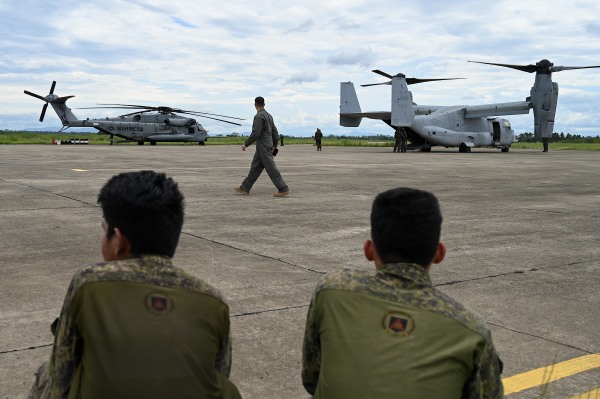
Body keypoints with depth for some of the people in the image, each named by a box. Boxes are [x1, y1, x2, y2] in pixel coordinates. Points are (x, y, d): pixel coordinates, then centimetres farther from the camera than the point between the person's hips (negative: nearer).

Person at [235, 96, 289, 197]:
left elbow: (256, 133, -23)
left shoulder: (259, 116, -16)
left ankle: (283, 189, -4)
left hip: (264, 147, -10)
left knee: (271, 169, -6)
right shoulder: (268, 115, 12)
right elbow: (275, 131, 15)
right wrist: (274, 145, 21)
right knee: (255, 168, 11)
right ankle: (245, 188, 15)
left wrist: (246, 144, -14)